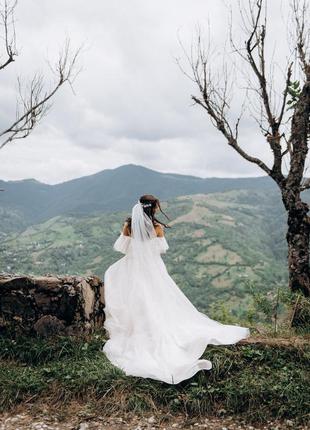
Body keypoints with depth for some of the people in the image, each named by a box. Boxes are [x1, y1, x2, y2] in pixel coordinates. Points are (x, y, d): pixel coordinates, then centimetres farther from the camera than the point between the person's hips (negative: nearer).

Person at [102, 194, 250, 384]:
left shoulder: (129, 225, -7)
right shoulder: (156, 227, -10)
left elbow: (122, 247, 1)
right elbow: (162, 249, 1)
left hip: (133, 267, 1)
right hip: (153, 269, 0)